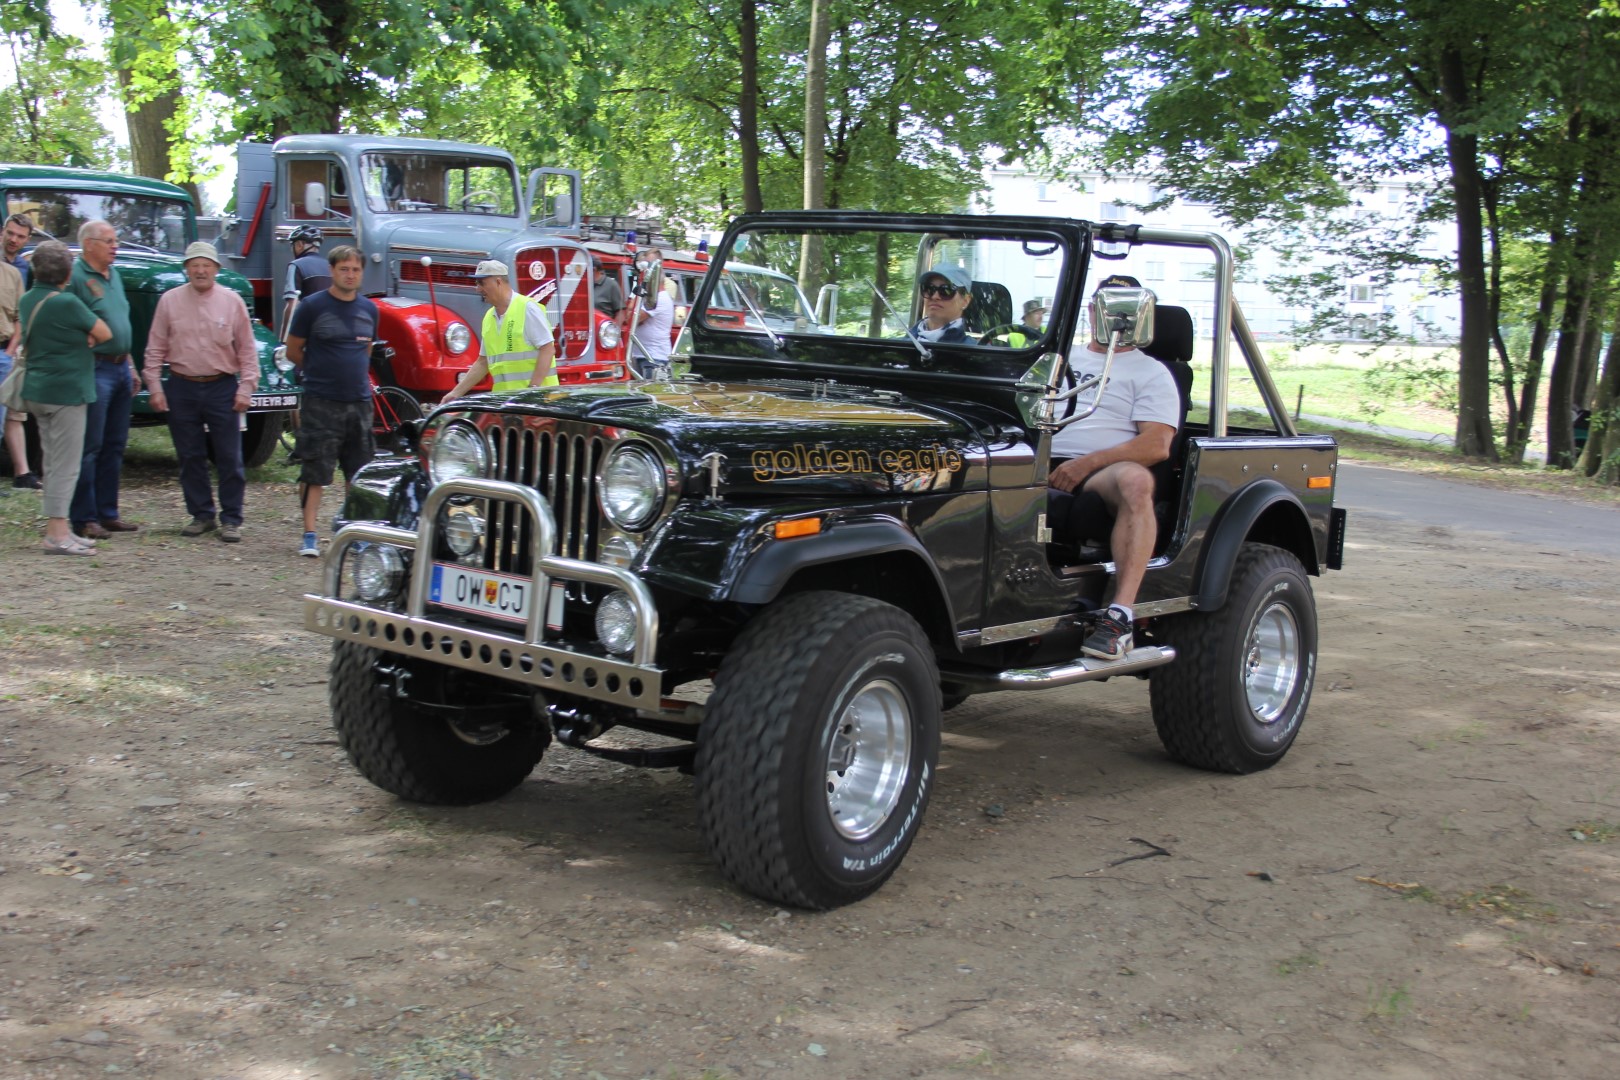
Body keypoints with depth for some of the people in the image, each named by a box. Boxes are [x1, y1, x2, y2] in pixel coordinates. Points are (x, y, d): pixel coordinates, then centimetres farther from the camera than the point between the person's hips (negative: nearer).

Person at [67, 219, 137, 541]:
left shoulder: (113, 275, 16)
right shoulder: (75, 276, -12)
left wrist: (131, 366, 21)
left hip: (120, 367, 9)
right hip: (94, 370, -9)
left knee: (115, 446, 12)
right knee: (89, 448, -4)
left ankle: (108, 513, 20)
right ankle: (85, 519, 1)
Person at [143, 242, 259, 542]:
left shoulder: (231, 301, 2)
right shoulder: (169, 301, 4)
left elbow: (247, 349, 3)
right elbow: (156, 349, 6)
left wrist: (246, 387, -3)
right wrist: (155, 387, 0)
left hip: (222, 387, -1)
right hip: (181, 388, 2)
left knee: (229, 458, 0)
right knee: (190, 457, 8)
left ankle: (231, 520, 8)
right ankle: (201, 515, 19)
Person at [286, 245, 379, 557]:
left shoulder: (369, 309, 9)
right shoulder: (312, 307, -4)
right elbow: (293, 351, 4)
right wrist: (321, 371, 11)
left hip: (360, 402, 5)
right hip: (320, 403, -4)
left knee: (359, 472, 10)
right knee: (314, 472, -4)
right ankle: (310, 535, 1)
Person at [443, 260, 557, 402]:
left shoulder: (527, 308, -7)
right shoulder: (489, 317, 15)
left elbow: (548, 349, -13)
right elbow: (483, 362, 21)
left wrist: (533, 389, -20)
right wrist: (456, 392, 16)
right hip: (503, 398, 7)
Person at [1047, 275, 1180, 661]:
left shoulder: (1150, 372, 12)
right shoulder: (1061, 358, 27)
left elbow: (1156, 445, -2)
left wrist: (1086, 463, -16)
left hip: (1099, 479, -3)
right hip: (1040, 469, 3)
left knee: (1135, 479, -39)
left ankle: (1120, 617, -43)